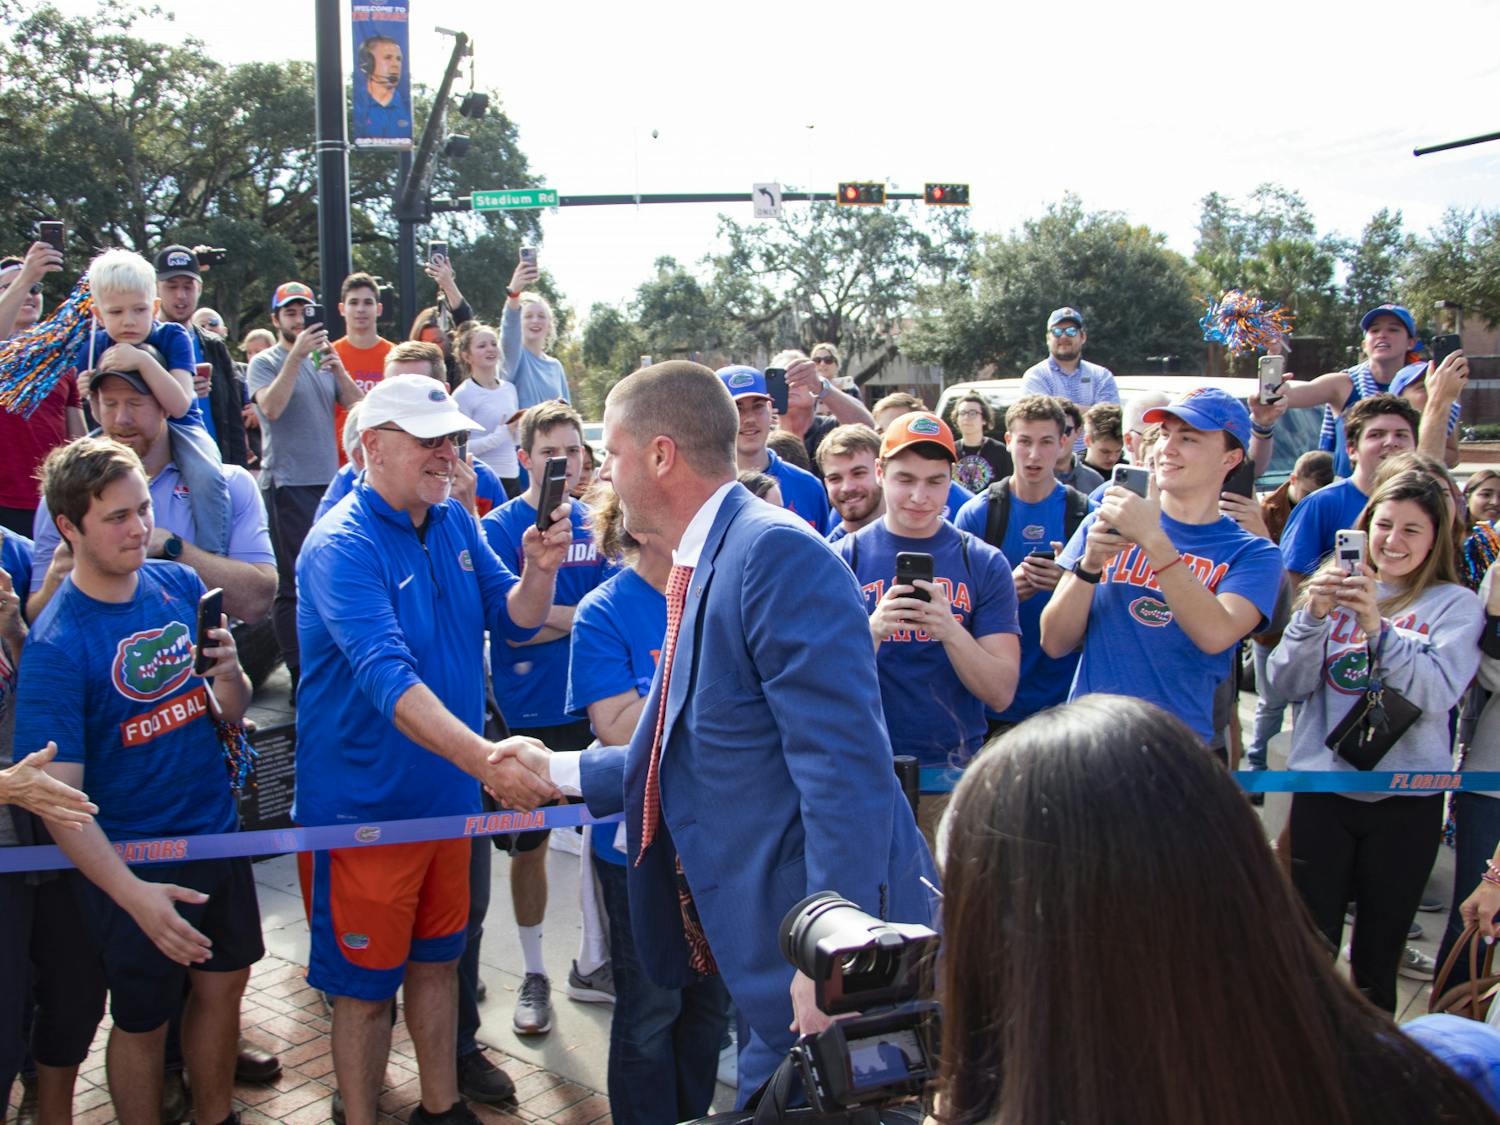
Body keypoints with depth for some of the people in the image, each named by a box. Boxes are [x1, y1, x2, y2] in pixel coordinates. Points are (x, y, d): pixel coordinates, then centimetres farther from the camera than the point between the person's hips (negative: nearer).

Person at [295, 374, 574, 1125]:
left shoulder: (456, 524, 2)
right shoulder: (341, 546, -21)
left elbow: (513, 620, 3)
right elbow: (386, 675, -34)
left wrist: (538, 570, -19)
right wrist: (483, 756, -46)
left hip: (447, 795, 7)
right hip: (365, 804, -7)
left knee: (437, 957, 21)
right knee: (366, 984, 7)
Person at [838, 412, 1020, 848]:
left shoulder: (984, 563, 2)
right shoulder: (846, 558, 1)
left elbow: (1000, 694, -5)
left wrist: (950, 630, -22)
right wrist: (873, 630, -24)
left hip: (954, 772, 1)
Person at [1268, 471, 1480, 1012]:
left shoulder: (1456, 605, 1)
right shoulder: (1333, 588, 6)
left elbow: (1437, 693, -16)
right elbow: (1287, 684, -2)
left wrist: (1377, 628, -27)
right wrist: (1312, 616, -17)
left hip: (1407, 798, -1)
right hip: (1322, 785, 1)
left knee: (1378, 959, 10)